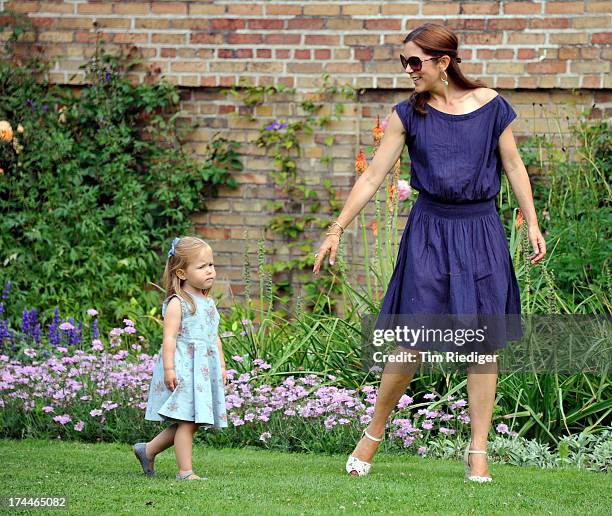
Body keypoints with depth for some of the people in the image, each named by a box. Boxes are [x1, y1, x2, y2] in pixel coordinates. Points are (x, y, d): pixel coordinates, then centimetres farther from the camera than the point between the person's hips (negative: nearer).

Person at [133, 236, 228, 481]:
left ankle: (147, 450, 25)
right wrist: (169, 369, -21)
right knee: (186, 422, -7)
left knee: (190, 423, 10)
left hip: (205, 370, 8)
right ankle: (185, 472, -2)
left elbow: (215, 338, 21)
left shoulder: (209, 303, 15)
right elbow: (169, 338, -15)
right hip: (182, 370, -8)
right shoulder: (177, 303, -10)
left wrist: (222, 366, 18)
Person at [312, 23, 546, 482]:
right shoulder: (409, 114, 1)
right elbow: (373, 176, 2)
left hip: (482, 231, 1)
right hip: (430, 232, -1)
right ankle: (373, 435, 11)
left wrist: (532, 223, 4)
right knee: (414, 344, -6)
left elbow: (513, 165, 9)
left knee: (484, 344, 2)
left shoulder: (491, 105, 0)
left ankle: (478, 451, 10)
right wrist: (337, 229, -2)